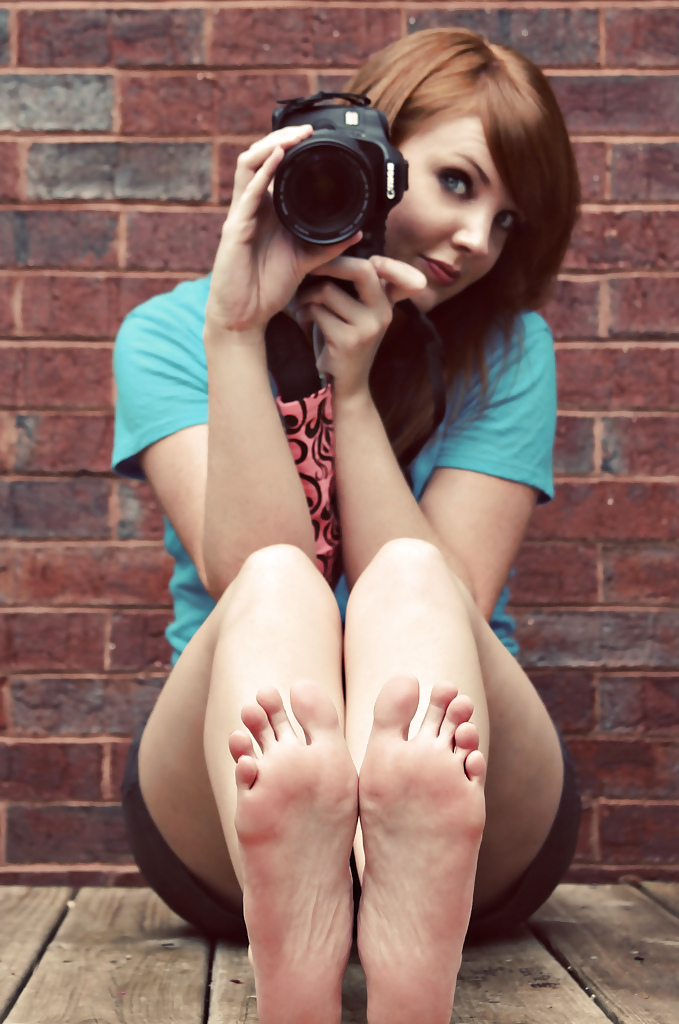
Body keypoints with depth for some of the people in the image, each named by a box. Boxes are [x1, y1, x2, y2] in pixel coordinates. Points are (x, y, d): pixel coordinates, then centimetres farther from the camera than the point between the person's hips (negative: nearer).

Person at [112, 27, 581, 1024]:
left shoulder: (507, 352, 5)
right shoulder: (171, 332, 3)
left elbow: (442, 604, -8)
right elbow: (246, 573, -13)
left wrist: (352, 390, -13)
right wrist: (238, 331, -19)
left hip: (473, 842, 1)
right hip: (227, 832, 0)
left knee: (407, 573, -30)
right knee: (279, 584, -31)